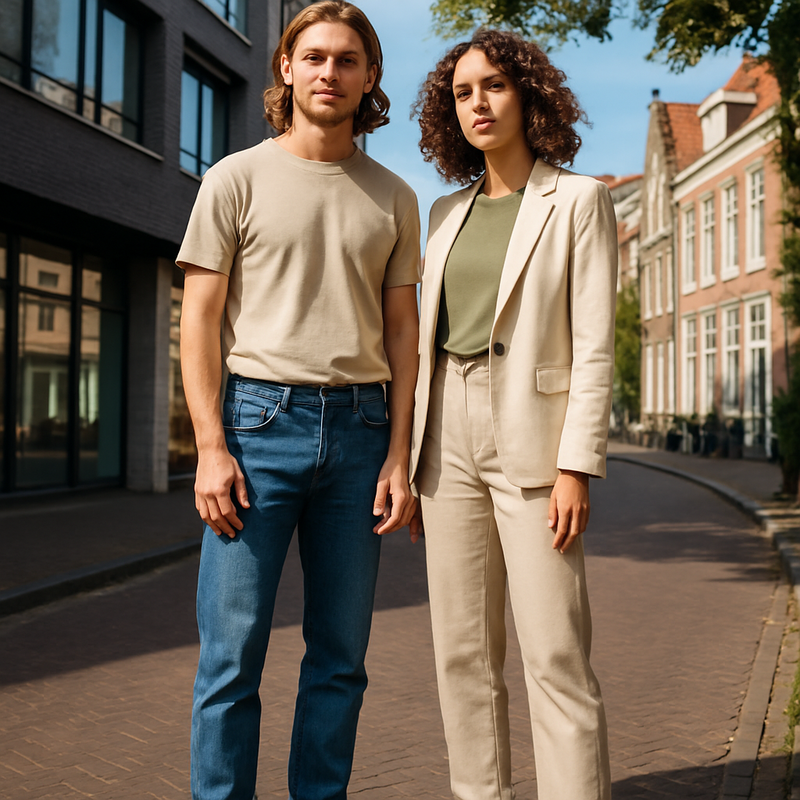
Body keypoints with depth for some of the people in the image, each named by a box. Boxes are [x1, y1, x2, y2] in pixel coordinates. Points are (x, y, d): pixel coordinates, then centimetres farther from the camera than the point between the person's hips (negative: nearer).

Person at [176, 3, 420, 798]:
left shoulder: (393, 198, 13)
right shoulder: (238, 179, 4)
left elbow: (401, 330, 11)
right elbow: (198, 319, -1)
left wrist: (399, 456, 3)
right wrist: (210, 447, -10)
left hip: (358, 428, 3)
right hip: (259, 417, -3)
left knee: (340, 655, 8)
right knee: (232, 651, -3)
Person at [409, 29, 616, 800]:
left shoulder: (577, 199, -1)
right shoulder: (448, 213, 15)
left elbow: (594, 344, -8)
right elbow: (430, 341, 15)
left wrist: (576, 467, -16)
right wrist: (414, 463, 10)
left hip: (532, 439, -5)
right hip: (452, 439, 5)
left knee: (556, 656, -7)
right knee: (463, 651, 6)